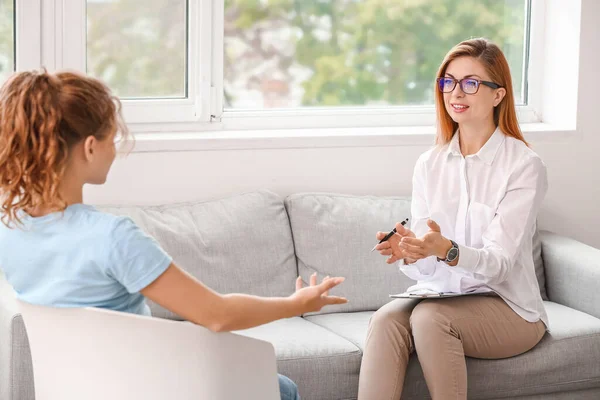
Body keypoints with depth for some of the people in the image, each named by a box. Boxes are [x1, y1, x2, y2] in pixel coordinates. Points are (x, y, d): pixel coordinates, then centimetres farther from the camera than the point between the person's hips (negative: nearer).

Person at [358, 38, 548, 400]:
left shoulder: (524, 165, -9)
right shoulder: (429, 163, 6)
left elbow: (499, 264, -17)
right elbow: (425, 270, -1)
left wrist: (446, 250, -37)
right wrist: (410, 252, -25)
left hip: (507, 308, -4)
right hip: (438, 295, 4)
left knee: (430, 316, -32)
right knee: (386, 319, -28)